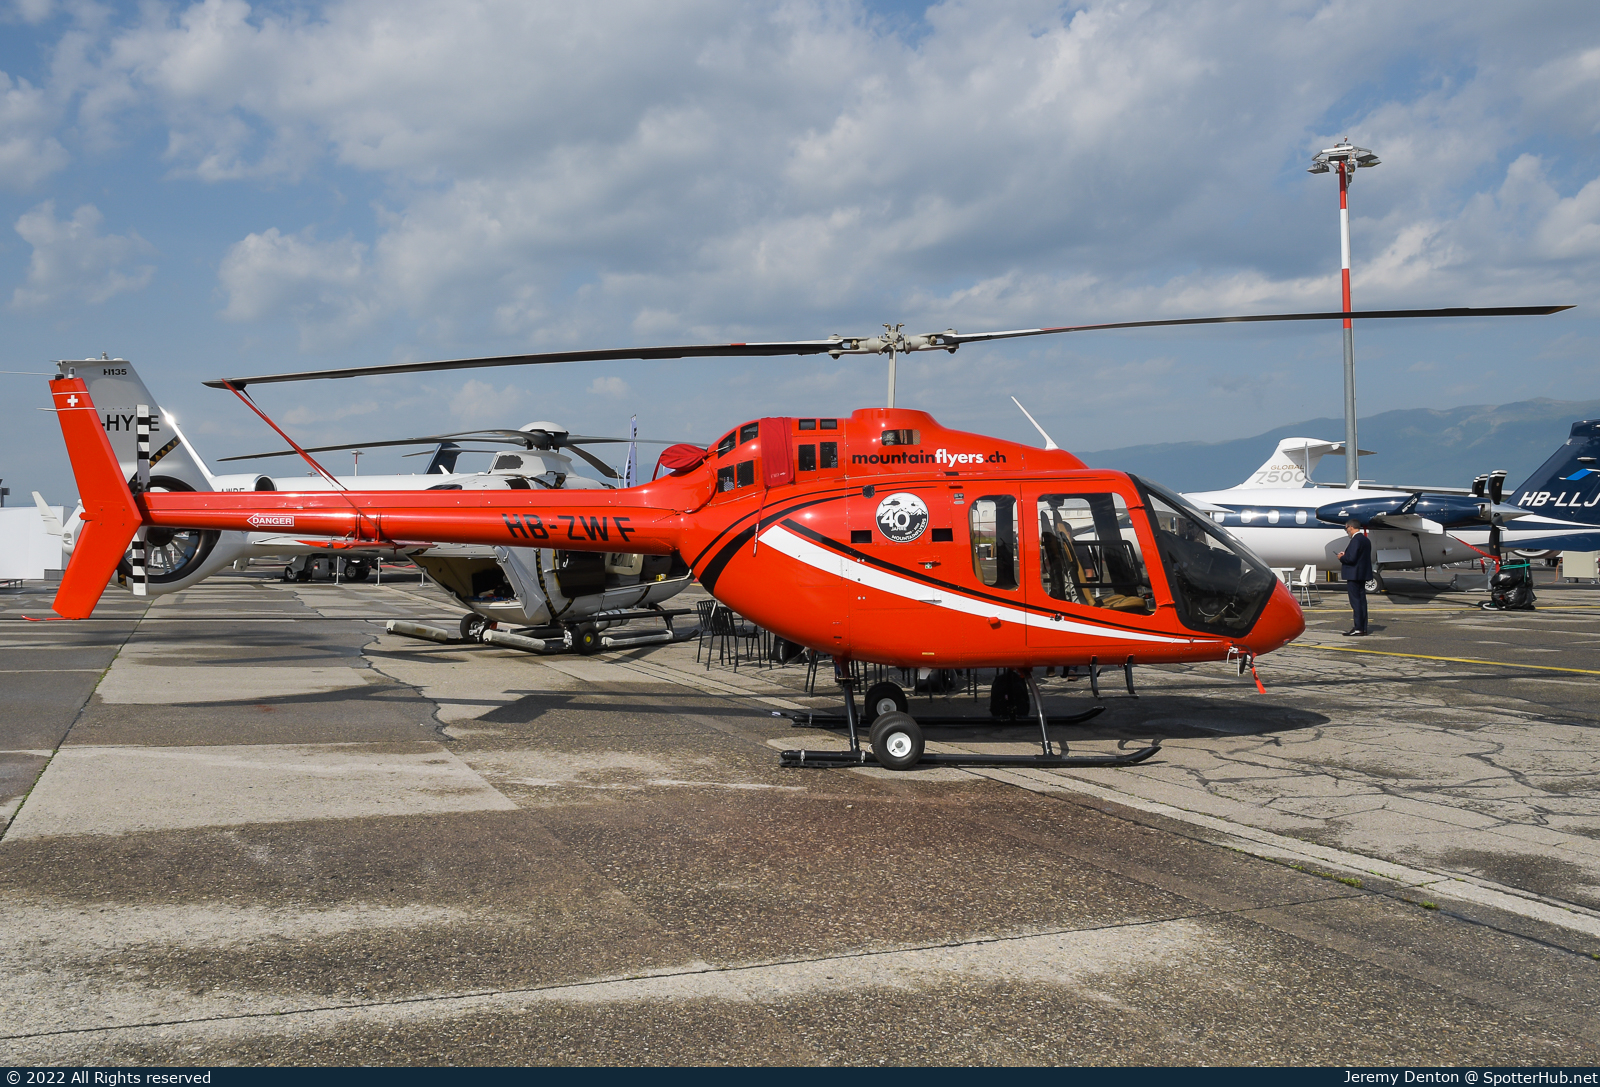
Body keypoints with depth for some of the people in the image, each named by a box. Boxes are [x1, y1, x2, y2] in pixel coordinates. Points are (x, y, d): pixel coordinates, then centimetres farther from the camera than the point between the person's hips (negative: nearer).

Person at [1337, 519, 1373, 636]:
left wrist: (1341, 558, -6)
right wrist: (1345, 555, 13)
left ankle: (1358, 628, -8)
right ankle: (1363, 628, 16)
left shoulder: (1356, 540, -17)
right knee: (1362, 601, 12)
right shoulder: (1366, 540, 14)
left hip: (1354, 575, -10)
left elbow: (1351, 558, -24)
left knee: (1356, 601, -8)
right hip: (1363, 574, 10)